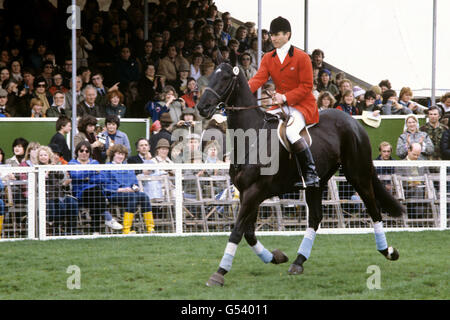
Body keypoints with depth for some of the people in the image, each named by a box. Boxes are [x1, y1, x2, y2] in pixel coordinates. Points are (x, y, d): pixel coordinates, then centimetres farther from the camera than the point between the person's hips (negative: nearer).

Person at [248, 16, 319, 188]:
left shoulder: (302, 57, -7)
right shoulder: (268, 58, 10)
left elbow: (306, 87, -10)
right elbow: (259, 78, -3)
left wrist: (285, 97, -22)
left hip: (302, 105, -7)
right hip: (281, 105, 7)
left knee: (291, 131, -32)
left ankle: (311, 175, -27)